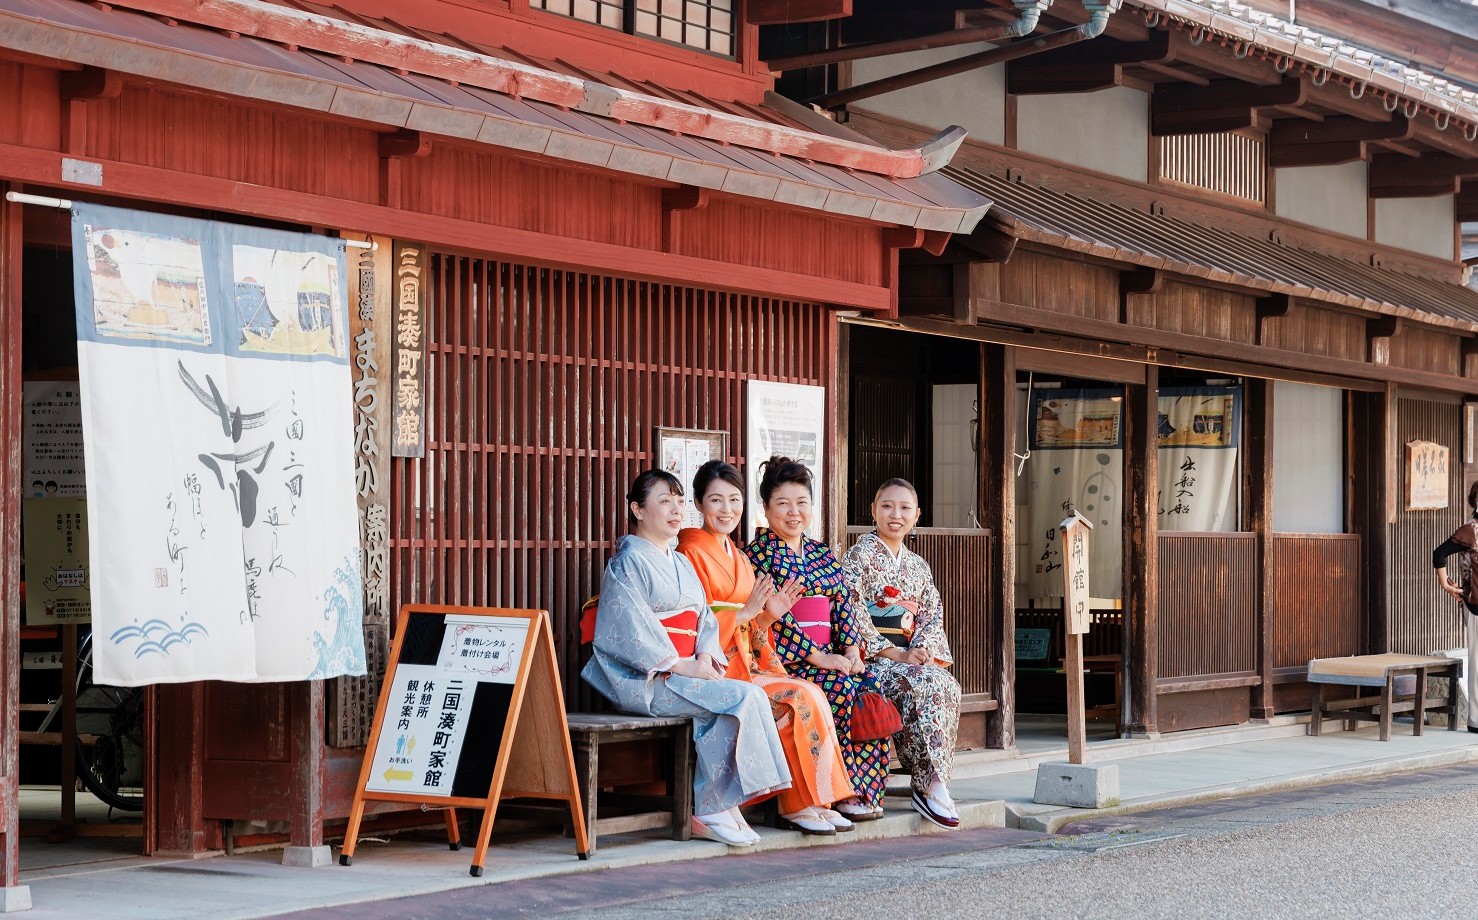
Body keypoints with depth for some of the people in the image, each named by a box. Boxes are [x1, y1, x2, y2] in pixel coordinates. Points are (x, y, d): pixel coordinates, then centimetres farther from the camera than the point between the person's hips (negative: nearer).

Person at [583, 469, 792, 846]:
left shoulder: (681, 564, 22)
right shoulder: (629, 562, -4)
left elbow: (704, 618, 17)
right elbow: (633, 629, -14)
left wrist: (706, 655, -5)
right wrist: (682, 666, -18)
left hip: (681, 672, 7)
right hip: (644, 680, -7)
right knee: (745, 697, -23)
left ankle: (709, 812, -18)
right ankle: (713, 810, -17)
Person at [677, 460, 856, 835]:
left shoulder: (737, 557, 20)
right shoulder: (692, 553, -6)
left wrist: (768, 616, 2)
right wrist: (745, 611, -16)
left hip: (746, 663, 8)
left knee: (810, 696, -16)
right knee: (800, 698, -22)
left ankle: (813, 802, -14)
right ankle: (798, 804, -13)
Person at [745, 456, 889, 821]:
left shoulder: (823, 554, 19)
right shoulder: (758, 552, -2)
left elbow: (843, 603, 10)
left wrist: (851, 649, -9)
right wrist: (819, 657, -18)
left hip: (830, 657, 6)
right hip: (781, 660, -6)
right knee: (841, 687, -29)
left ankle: (863, 789, -18)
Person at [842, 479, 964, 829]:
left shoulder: (918, 566, 19)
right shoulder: (859, 556, -1)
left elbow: (933, 615, 13)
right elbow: (851, 615, -10)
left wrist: (922, 649, -9)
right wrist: (893, 652, -17)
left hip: (910, 655, 6)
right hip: (870, 657, -6)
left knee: (948, 687, -26)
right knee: (924, 685, -31)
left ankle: (932, 784, -25)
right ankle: (931, 785, -27)